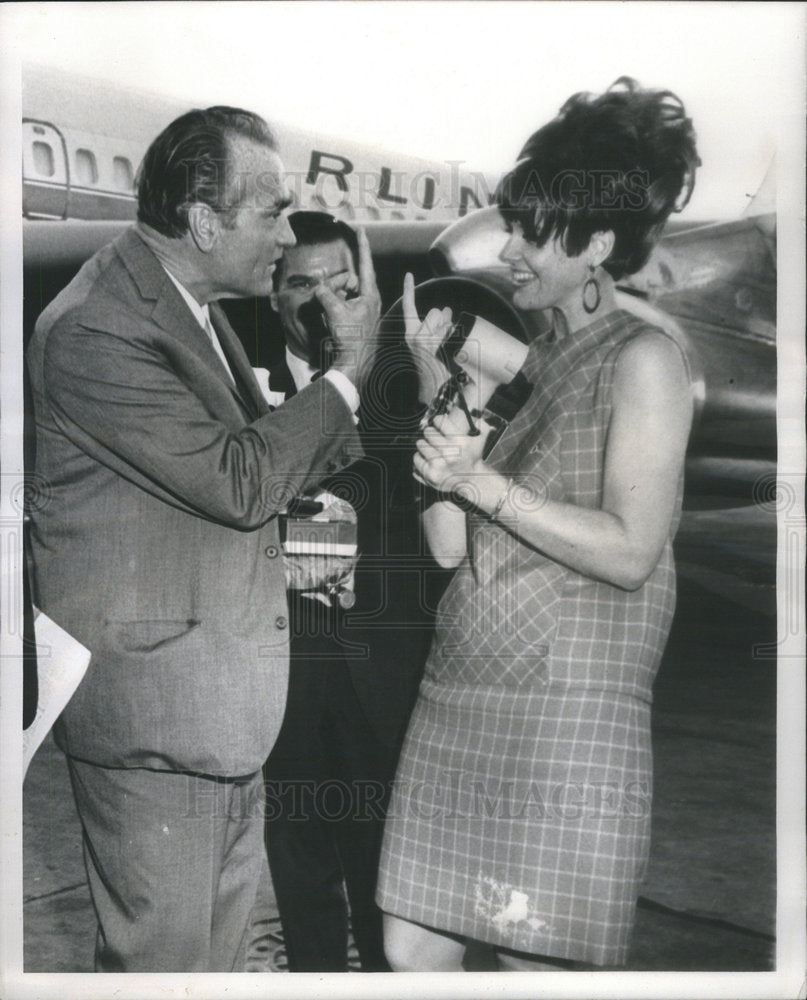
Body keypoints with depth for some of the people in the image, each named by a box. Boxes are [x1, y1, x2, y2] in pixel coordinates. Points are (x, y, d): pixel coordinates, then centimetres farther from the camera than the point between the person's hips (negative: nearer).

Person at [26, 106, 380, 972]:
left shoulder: (187, 302, 10)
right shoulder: (94, 330, -22)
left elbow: (264, 454, 15)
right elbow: (241, 481, -23)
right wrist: (349, 367, -14)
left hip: (225, 707, 9)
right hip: (150, 711, -9)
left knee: (220, 951, 21)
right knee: (161, 959, 5)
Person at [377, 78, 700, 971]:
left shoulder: (642, 360, -4)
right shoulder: (524, 361, 14)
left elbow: (630, 552, -13)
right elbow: (449, 546, 7)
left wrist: (485, 484, -12)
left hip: (563, 712, -6)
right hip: (457, 699, 7)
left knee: (538, 962, 1)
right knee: (410, 949, 9)